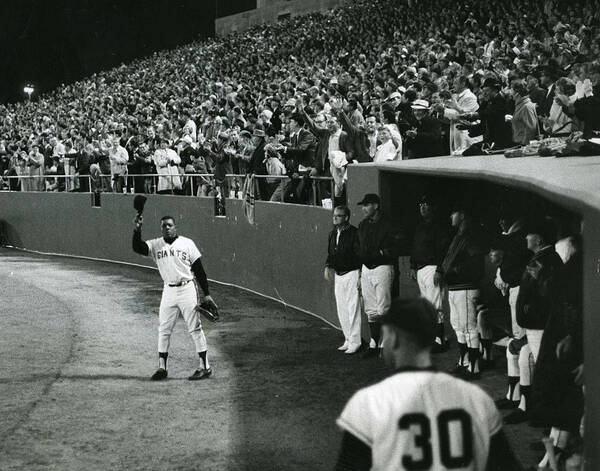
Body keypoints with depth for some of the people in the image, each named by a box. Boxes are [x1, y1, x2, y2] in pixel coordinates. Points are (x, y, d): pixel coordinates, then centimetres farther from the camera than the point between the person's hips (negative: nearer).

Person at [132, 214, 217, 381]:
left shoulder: (187, 243, 1)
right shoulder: (155, 245, 6)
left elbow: (199, 270, 2)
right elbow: (137, 247, -12)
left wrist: (206, 294, -1)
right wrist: (138, 229, -26)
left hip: (187, 289, -3)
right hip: (168, 291, 3)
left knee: (195, 328, -2)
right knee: (164, 329, 5)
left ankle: (205, 367, 2)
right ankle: (162, 367, 13)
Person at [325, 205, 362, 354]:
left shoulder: (354, 233, -13)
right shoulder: (333, 234, 11)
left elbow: (360, 255, -15)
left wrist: (360, 276, -18)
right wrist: (328, 267, 3)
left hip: (352, 273, -8)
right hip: (338, 275, 8)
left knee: (353, 309, -6)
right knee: (342, 310, 10)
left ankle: (355, 342, -2)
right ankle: (348, 339, 19)